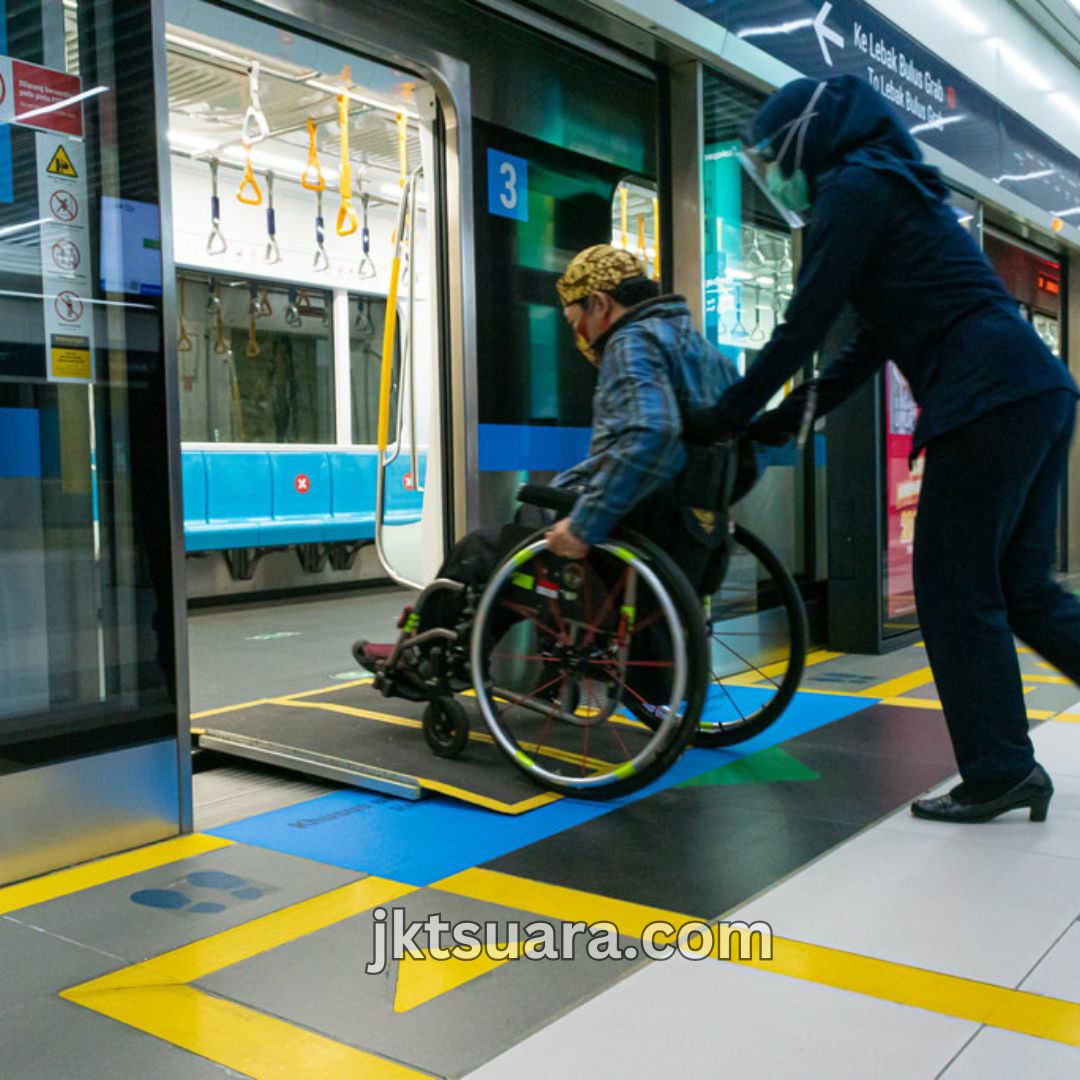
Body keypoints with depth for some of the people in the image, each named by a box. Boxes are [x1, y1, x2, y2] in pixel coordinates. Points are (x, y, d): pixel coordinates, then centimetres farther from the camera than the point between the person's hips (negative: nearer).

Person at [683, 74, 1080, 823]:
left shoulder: (852, 186, -2)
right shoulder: (890, 186, 26)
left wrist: (726, 417, 2)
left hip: (991, 400, -9)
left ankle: (1000, 773, 6)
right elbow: (874, 339, 26)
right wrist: (796, 412, 24)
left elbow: (805, 324, -6)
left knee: (956, 590, -1)